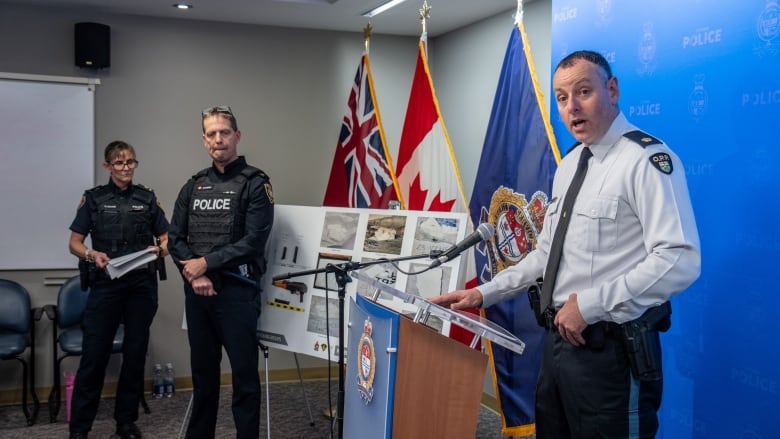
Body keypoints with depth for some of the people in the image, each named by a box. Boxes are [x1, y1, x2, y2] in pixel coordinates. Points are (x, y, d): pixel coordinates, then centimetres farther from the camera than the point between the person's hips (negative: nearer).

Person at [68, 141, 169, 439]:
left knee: (135, 352, 6)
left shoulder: (147, 198, 8)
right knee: (94, 353, -4)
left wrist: (158, 250, -12)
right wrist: (92, 254, -17)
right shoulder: (93, 198, 4)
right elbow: (74, 243, 3)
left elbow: (166, 240, 10)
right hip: (105, 284, -2)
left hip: (142, 285, 2)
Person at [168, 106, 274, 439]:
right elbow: (175, 237, 7)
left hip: (237, 291, -5)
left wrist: (206, 263, -12)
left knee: (244, 375, 1)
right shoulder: (194, 185, 12)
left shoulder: (254, 183, -5)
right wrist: (194, 274, -9)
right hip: (196, 291, 5)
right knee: (203, 371, 16)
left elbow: (253, 241, -14)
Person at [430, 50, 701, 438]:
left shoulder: (646, 160, -15)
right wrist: (484, 294, 10)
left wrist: (590, 305, -23)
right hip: (559, 338, 8)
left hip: (610, 348, -8)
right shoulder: (569, 163, 12)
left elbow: (679, 260, -25)